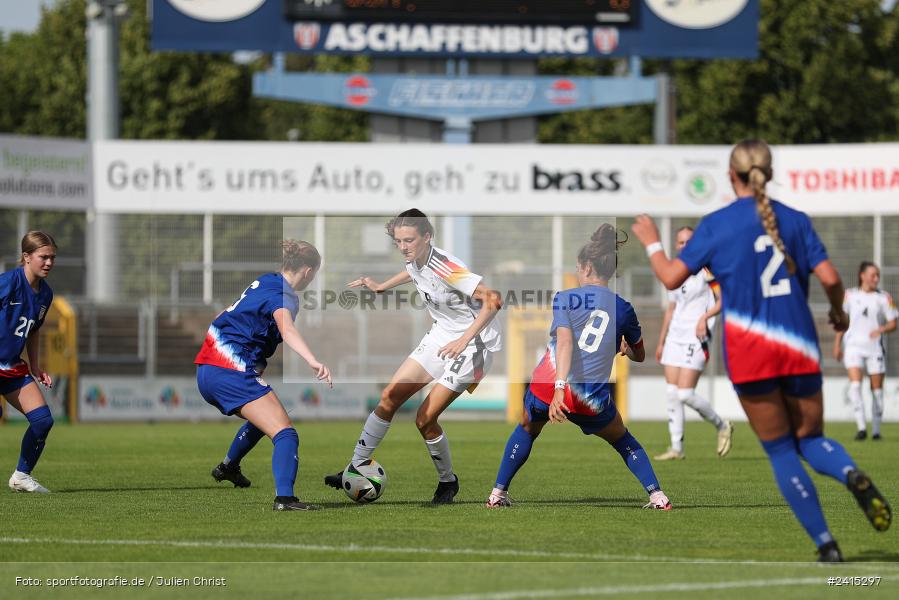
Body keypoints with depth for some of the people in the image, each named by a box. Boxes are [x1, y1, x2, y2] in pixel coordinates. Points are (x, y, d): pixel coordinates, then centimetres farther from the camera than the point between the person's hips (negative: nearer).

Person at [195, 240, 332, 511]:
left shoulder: (264, 282, 17)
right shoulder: (283, 296, -11)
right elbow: (287, 330, -34)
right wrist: (313, 361, -48)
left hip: (206, 369, 10)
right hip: (232, 372, -10)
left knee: (261, 419, 35)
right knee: (284, 432, -17)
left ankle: (228, 467, 52)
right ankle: (284, 497, -34)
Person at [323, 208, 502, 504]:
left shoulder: (446, 268, -28)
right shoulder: (416, 259, -2)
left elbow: (492, 300, -31)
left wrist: (463, 340, -34)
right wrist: (380, 287, 33)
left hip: (473, 343, -8)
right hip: (441, 336, 8)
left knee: (425, 419, -11)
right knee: (390, 397, 3)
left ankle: (448, 481, 12)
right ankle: (356, 468, 11)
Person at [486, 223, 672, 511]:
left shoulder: (565, 298, 1)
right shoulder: (623, 309, 8)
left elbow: (565, 340, -16)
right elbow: (639, 355, 24)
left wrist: (559, 388, -26)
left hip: (547, 387, -1)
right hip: (592, 400, 1)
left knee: (526, 430, 31)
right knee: (623, 440, 26)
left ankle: (498, 493, 32)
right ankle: (657, 496, 16)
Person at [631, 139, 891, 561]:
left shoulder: (715, 225, -2)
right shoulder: (795, 220, 4)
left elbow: (672, 277, -3)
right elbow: (829, 278, -3)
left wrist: (650, 242, 16)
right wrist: (839, 313, 17)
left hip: (749, 352, -2)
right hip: (799, 347, 2)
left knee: (781, 452, 8)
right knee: (811, 440, 15)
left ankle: (825, 543, -1)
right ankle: (852, 475, -21)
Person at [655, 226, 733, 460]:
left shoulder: (705, 269, -7)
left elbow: (722, 300, -7)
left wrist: (705, 317, -22)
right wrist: (661, 341, 22)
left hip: (696, 338, -7)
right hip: (675, 336, 7)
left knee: (685, 393, -13)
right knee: (671, 393, 1)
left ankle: (722, 426, 10)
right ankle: (676, 448, 5)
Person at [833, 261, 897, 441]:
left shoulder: (884, 298, 5)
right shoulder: (849, 295, 6)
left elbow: (893, 323, 2)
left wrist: (881, 329, -19)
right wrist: (837, 345, 7)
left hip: (875, 347, 1)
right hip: (853, 346, -1)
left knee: (877, 389, 3)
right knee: (855, 384, -18)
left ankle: (876, 430, 14)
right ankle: (861, 427, -20)